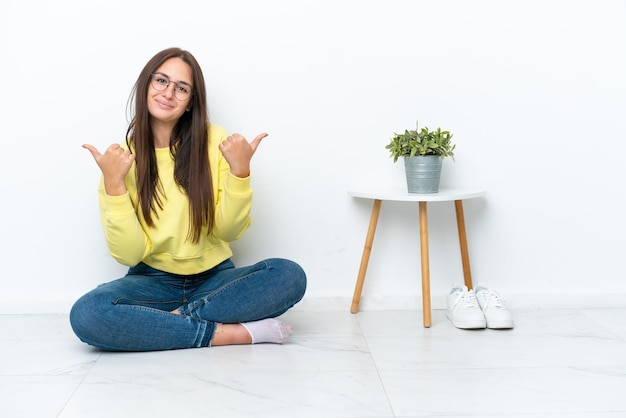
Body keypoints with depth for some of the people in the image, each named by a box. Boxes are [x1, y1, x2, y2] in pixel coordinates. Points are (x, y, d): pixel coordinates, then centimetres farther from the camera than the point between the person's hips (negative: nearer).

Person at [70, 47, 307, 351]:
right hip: (154, 282, 0)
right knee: (87, 315, -31)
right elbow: (128, 254, -11)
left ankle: (175, 319, -18)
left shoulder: (215, 141, -4)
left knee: (289, 275, -27)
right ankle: (230, 333, -24)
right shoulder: (121, 157, -4)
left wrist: (239, 171, -18)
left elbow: (230, 230, -4)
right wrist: (113, 184, -21)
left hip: (214, 278, 1)